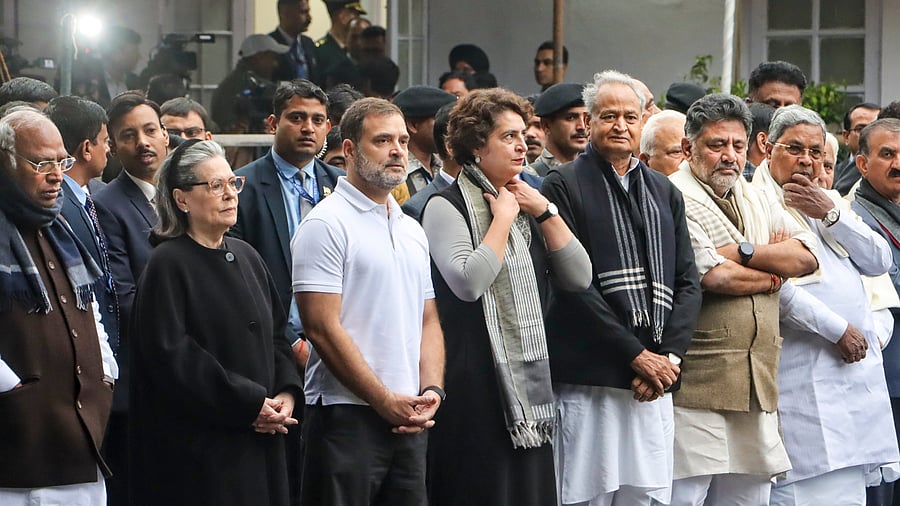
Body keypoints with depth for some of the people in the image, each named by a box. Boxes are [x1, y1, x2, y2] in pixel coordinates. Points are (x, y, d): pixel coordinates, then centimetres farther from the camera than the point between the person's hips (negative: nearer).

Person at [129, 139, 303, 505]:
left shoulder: (246, 257, 14)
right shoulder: (167, 265, -8)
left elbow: (276, 334, 17)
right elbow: (171, 356, -16)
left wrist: (286, 393, -3)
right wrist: (250, 403, -15)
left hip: (259, 440, 7)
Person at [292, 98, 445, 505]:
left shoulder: (412, 230, 17)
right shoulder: (326, 224, -7)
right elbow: (323, 327, -13)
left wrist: (431, 390, 0)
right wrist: (385, 400, -13)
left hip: (411, 420, 7)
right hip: (347, 413, -7)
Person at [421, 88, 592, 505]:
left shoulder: (525, 207, 15)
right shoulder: (446, 207, -6)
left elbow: (579, 278, 7)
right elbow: (469, 281, -23)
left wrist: (545, 212, -1)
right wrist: (503, 217, -12)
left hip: (529, 384, 7)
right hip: (475, 387, -7)